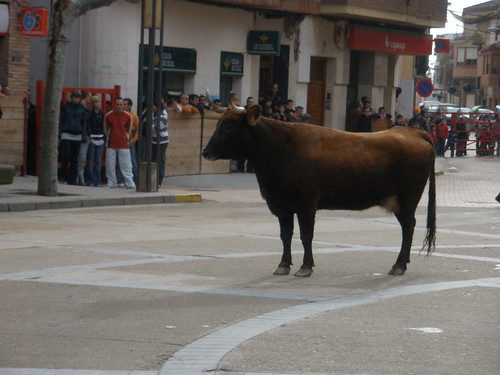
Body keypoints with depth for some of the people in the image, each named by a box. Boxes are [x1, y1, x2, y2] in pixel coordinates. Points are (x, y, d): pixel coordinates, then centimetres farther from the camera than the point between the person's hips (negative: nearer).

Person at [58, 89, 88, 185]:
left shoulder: (82, 109, 8)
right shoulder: (65, 107, 3)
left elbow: (84, 123, 11)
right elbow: (60, 121, 5)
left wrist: (84, 136, 3)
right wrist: (59, 134, -2)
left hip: (77, 136, 2)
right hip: (66, 134, -2)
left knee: (74, 158, 3)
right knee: (66, 154, -14)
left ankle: (72, 179, 8)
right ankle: (63, 176, 1)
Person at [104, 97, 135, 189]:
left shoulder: (127, 116, -1)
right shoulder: (108, 116, -2)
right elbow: (107, 129, 11)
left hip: (124, 145, -1)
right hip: (111, 145, 1)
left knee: (126, 165, -1)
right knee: (110, 165, 3)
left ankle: (130, 184, 2)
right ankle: (111, 184, 12)